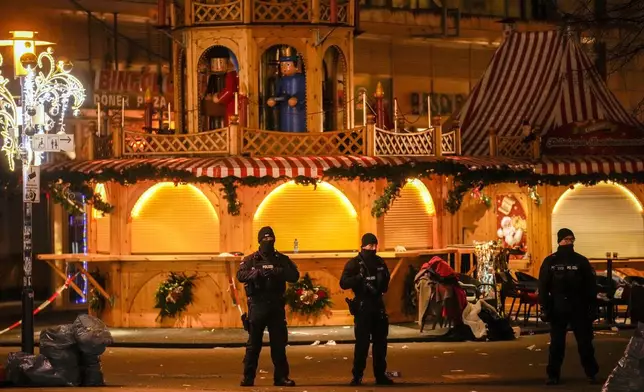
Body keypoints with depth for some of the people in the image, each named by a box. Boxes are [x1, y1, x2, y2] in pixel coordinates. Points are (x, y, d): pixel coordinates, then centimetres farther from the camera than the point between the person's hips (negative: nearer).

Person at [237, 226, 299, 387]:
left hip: (276, 306, 2)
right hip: (257, 305, -1)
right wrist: (257, 273, -26)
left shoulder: (282, 260, 9)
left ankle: (281, 377, 9)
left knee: (279, 343, 4)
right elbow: (240, 275, -11)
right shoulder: (251, 259, 5)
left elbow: (294, 276, -4)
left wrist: (278, 272, -20)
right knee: (253, 343, 1)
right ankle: (248, 377, 5)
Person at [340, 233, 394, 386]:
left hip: (378, 305, 6)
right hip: (362, 306, -6)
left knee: (380, 342, 8)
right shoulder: (354, 263, -6)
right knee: (362, 342, -8)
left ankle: (380, 375, 15)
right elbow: (344, 283, -16)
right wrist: (360, 277, -28)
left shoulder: (380, 262, 11)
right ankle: (357, 376, -2)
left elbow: (385, 285, 24)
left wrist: (382, 283, 3)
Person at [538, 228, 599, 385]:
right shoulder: (550, 262, 3)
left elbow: (590, 286, 3)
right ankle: (553, 375, 8)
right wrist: (545, 307, -5)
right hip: (558, 308, 0)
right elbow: (543, 286, 2)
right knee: (556, 343, 3)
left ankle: (591, 373, 10)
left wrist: (592, 307, -3)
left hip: (579, 308, 0)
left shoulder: (581, 261, 4)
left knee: (585, 342, 3)